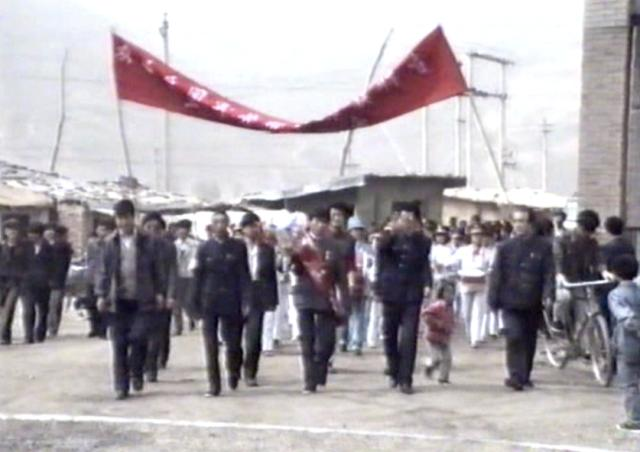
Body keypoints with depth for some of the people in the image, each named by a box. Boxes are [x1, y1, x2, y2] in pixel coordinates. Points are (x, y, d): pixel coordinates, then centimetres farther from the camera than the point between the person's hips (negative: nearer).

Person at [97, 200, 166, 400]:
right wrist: (101, 295, -2)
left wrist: (159, 293, -3)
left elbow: (157, 270, 3)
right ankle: (121, 386, 13)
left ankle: (136, 373, 15)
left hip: (142, 301, -2)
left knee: (138, 337, -11)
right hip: (118, 301, 2)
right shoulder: (111, 243, 4)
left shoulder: (148, 242, 0)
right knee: (119, 344, 3)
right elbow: (104, 271, 6)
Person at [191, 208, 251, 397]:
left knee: (233, 343, 4)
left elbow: (244, 276, -1)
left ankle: (233, 373, 33)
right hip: (209, 302, 1)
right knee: (211, 346, 1)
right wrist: (195, 303, 0)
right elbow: (198, 277, 4)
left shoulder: (238, 246, 1)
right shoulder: (204, 248, 4)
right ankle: (214, 385, 9)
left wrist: (246, 301, -9)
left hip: (231, 302, 0)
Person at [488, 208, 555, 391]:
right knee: (514, 337, -15)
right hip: (511, 302, -1)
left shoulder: (543, 247, 0)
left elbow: (549, 274, -3)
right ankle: (516, 376, -13)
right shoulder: (505, 247, 2)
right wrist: (493, 300, -2)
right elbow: (496, 275, 2)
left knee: (529, 340, 11)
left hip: (533, 304, 1)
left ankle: (525, 375, 26)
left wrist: (548, 295, -17)